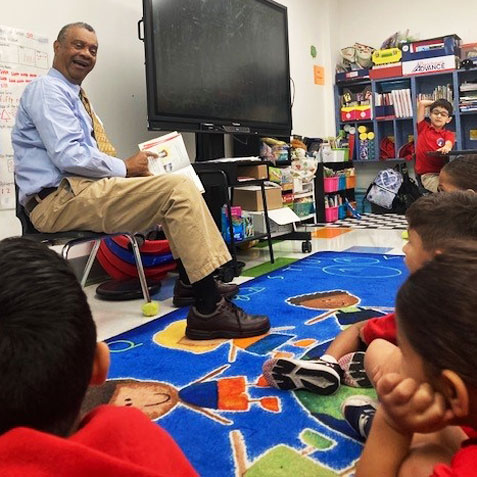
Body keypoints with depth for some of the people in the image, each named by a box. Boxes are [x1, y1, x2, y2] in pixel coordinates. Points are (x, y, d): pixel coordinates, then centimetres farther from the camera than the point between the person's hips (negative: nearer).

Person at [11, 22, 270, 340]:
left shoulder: (73, 96, 25)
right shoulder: (47, 90, -6)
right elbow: (68, 156, -20)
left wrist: (125, 169, 4)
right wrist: (124, 167, -10)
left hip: (78, 190, 10)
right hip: (60, 199, -10)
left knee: (176, 187, 12)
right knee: (178, 188, -22)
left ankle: (190, 282, 11)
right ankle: (209, 309, -25)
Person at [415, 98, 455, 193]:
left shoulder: (448, 134, 12)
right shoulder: (423, 128, 14)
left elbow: (449, 143, -13)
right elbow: (421, 103, 10)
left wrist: (446, 147, -36)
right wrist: (435, 103, 25)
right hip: (428, 175, -2)